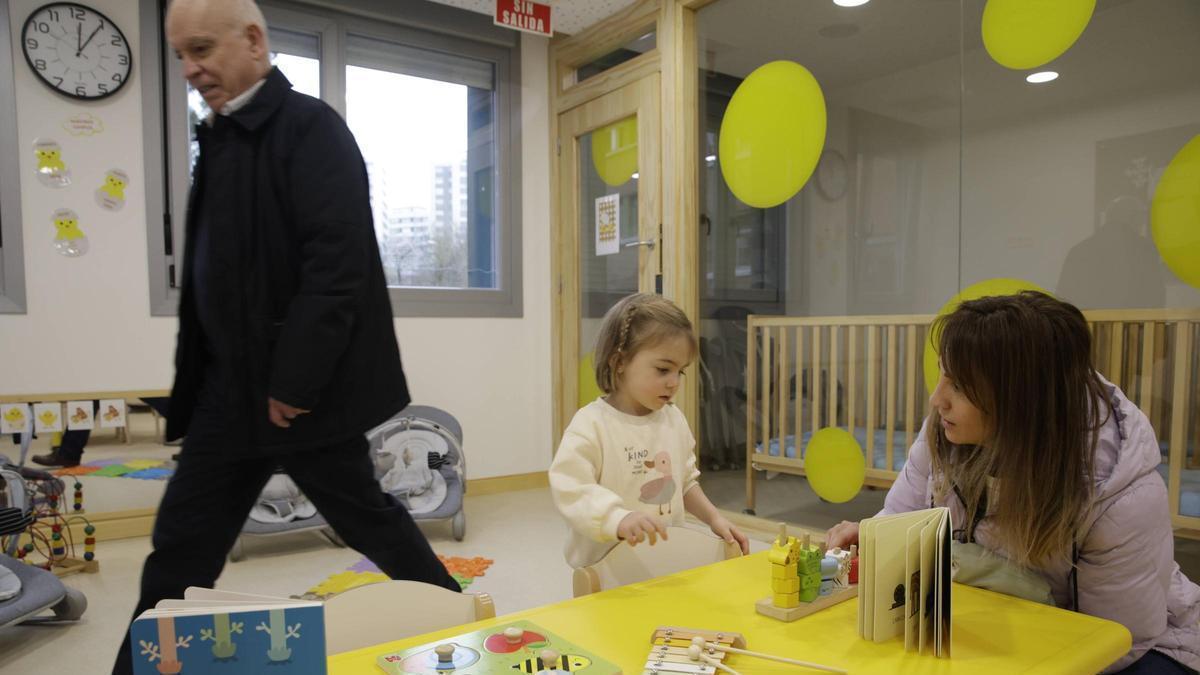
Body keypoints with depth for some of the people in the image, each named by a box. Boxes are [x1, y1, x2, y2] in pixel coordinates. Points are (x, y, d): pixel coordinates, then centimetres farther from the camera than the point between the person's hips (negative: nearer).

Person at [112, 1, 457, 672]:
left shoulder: (309, 125, -11)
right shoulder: (223, 134, 14)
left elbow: (338, 261, -21)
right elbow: (216, 271, 17)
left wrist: (294, 380, -21)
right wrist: (198, 379, 14)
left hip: (303, 385, -8)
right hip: (232, 387, 8)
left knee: (364, 515, 8)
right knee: (181, 548, 12)